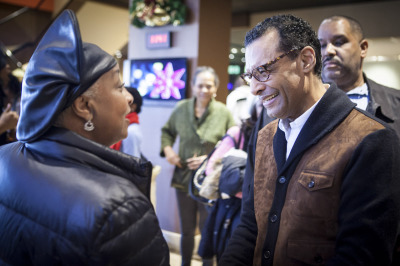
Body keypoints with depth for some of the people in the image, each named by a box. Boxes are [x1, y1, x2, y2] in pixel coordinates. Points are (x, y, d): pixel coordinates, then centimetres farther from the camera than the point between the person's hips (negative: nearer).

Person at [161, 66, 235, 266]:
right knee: (186, 231, 18)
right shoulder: (181, 109, -2)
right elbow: (167, 131, 15)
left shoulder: (224, 113, -9)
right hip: (184, 179, 3)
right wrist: (167, 149, -2)